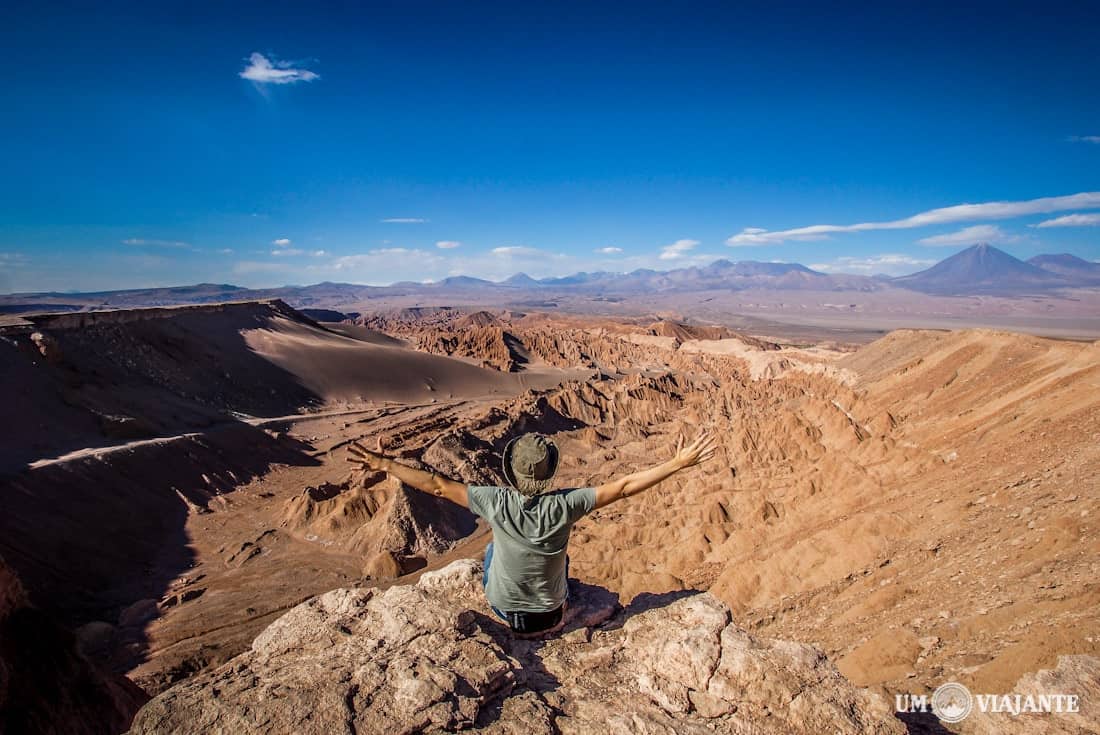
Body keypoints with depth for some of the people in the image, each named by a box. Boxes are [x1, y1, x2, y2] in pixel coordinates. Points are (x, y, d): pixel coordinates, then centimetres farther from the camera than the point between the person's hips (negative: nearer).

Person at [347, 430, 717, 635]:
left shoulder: (496, 503, -27)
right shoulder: (564, 506, -28)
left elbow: (437, 485, -21)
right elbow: (623, 487, -26)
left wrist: (384, 464, -11)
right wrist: (678, 463, -20)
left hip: (503, 612, 0)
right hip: (550, 616, 0)